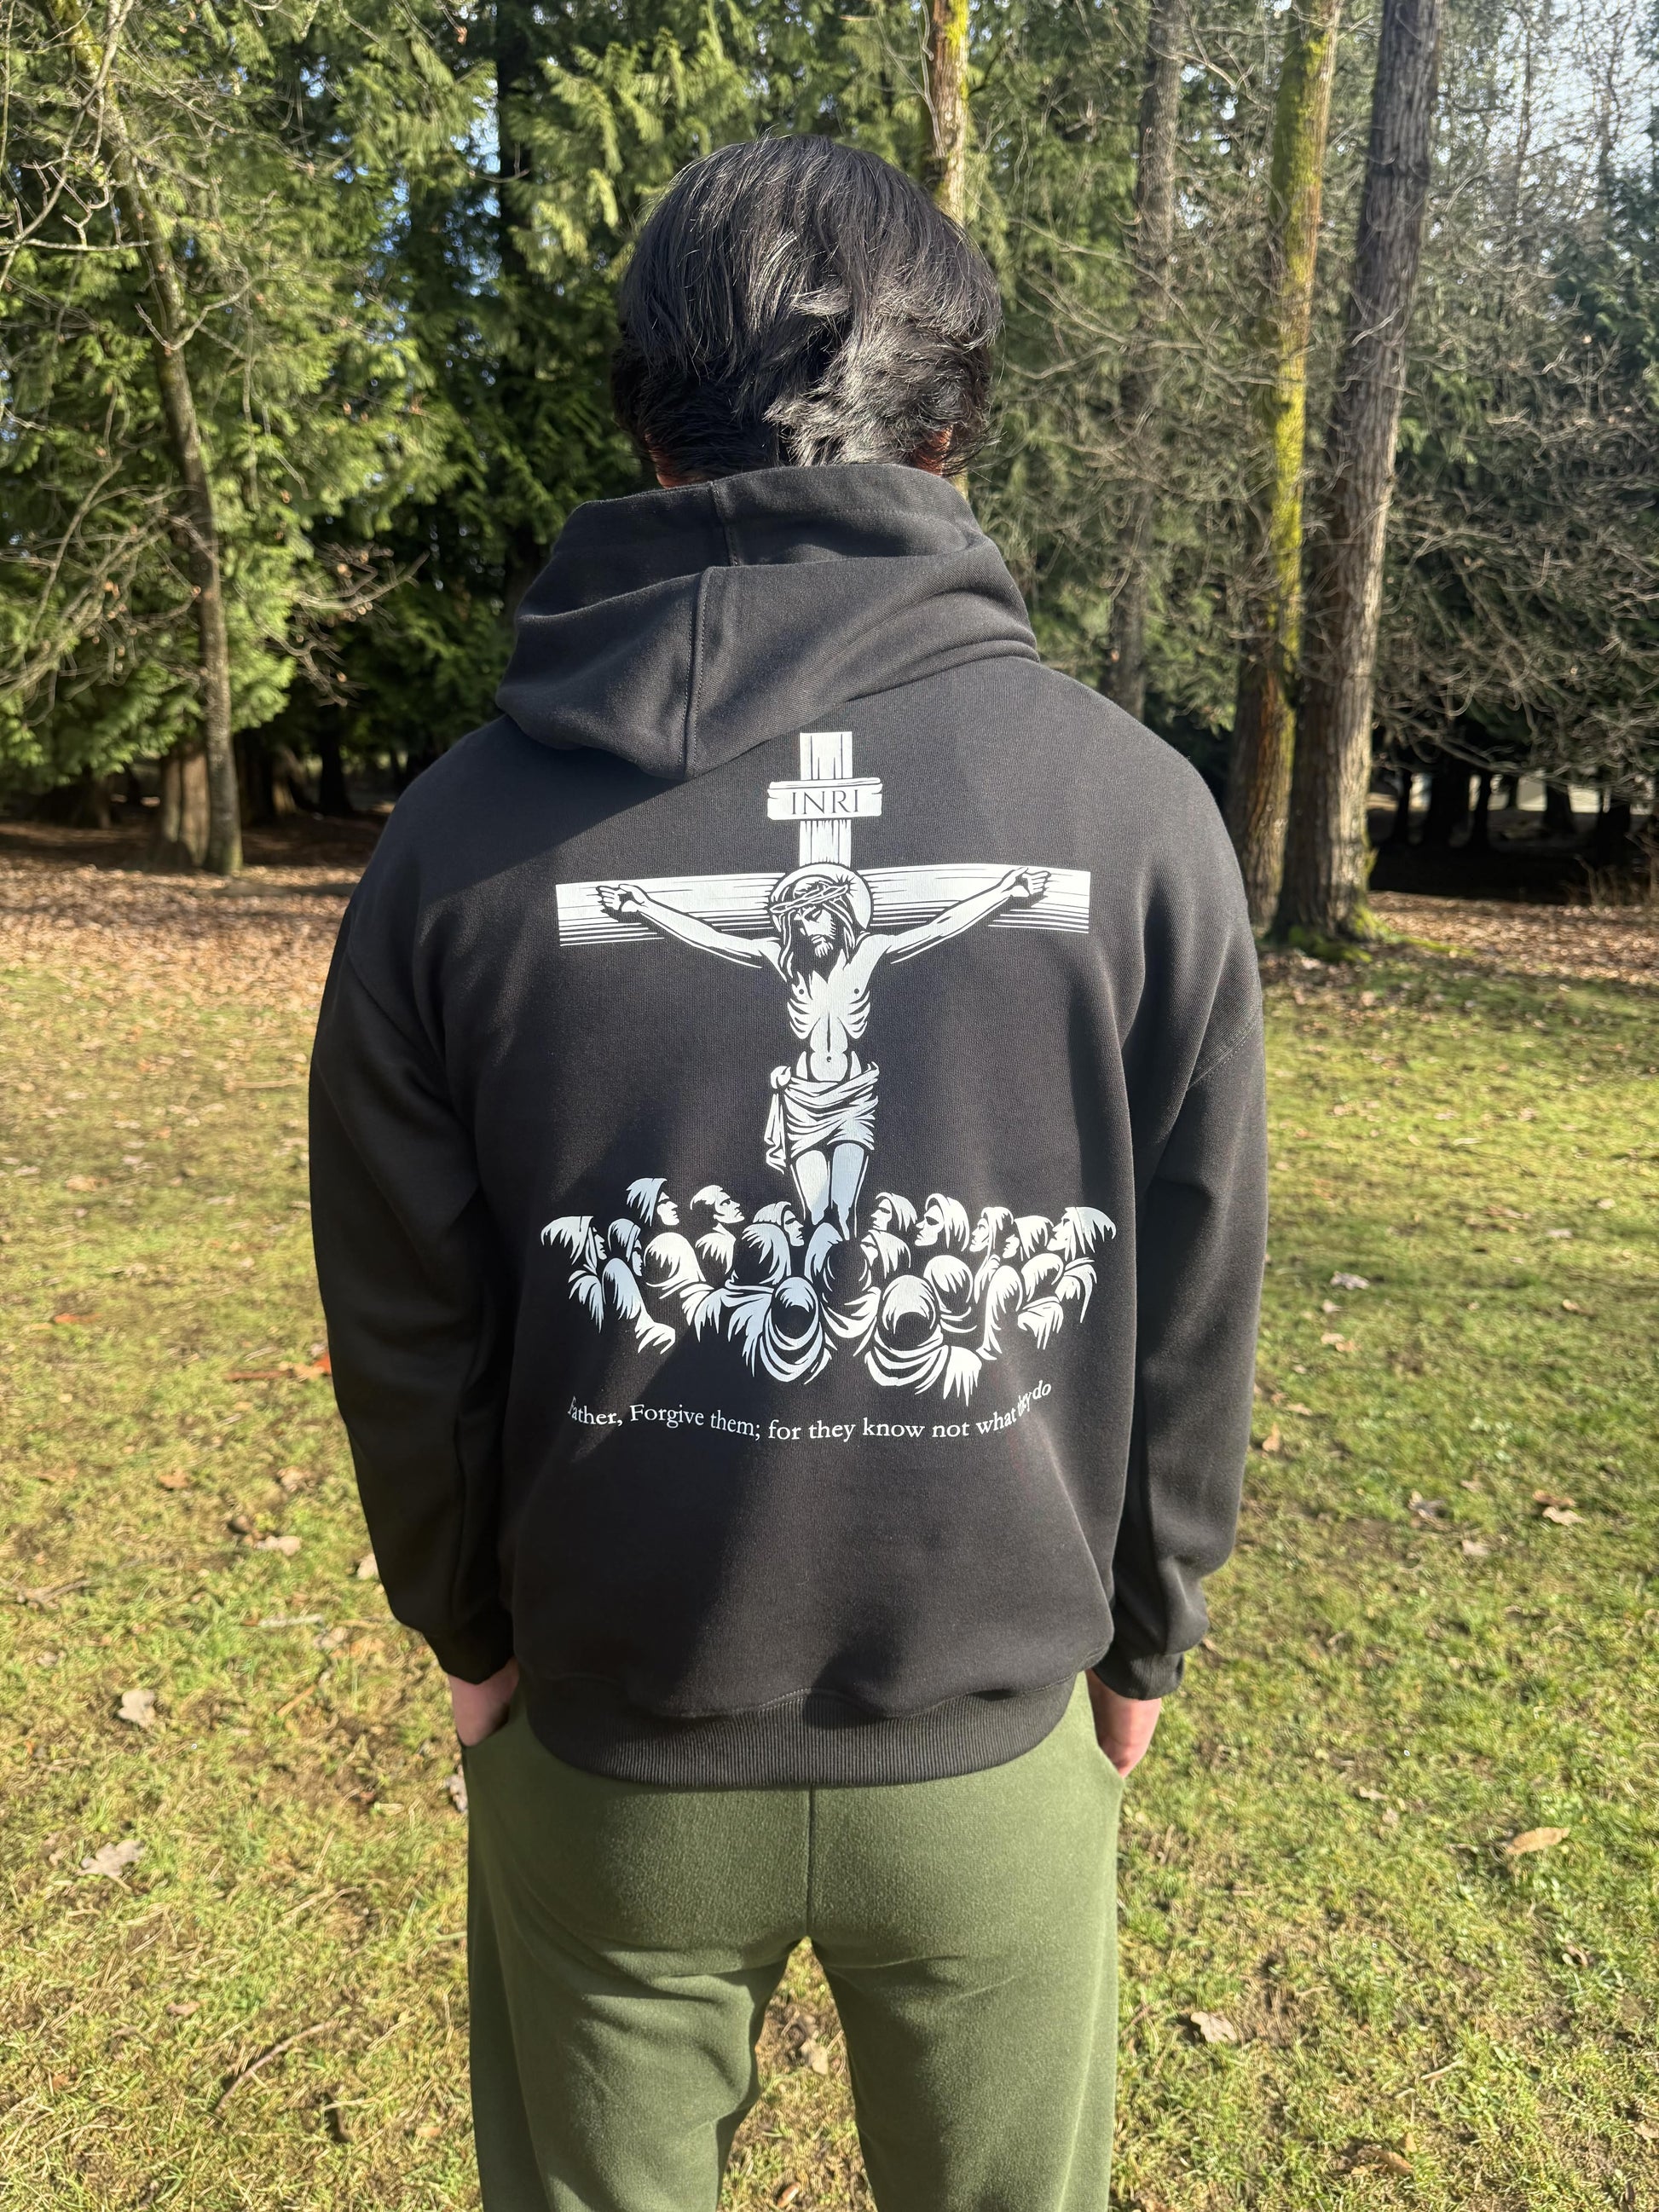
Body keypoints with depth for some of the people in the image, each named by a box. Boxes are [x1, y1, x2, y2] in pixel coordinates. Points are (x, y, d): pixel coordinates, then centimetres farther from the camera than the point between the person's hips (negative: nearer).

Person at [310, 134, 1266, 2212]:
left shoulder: (468, 826, -12)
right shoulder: (1137, 804, -12)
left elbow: (400, 1319, -5)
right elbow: (1195, 1305, -6)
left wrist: (466, 1622, 12)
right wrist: (1142, 1633, 10)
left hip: (607, 1742, 1)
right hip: (998, 1733, 1)